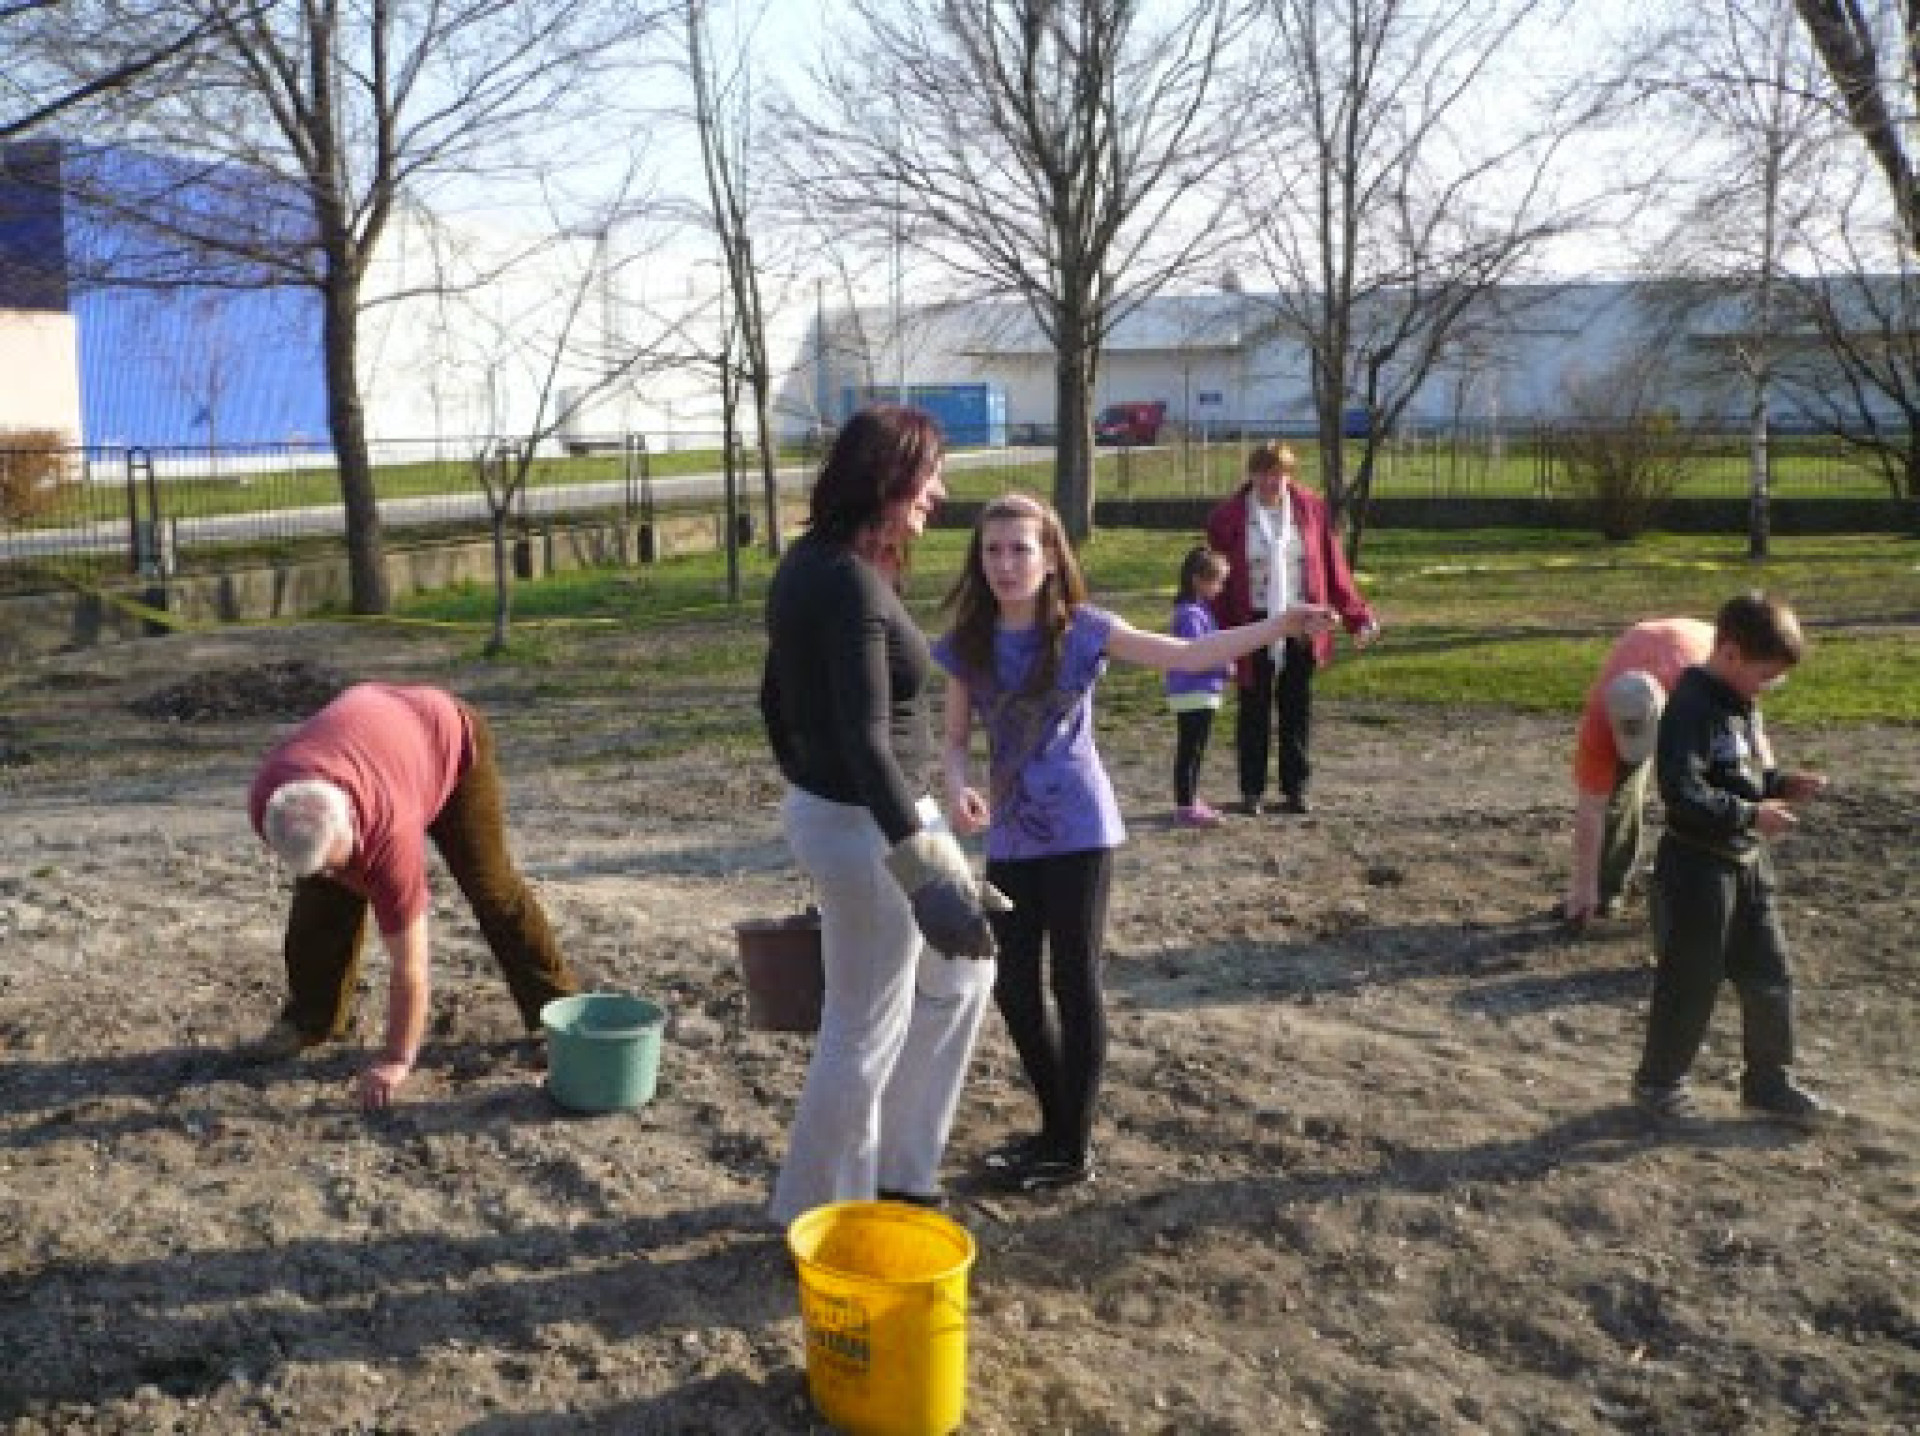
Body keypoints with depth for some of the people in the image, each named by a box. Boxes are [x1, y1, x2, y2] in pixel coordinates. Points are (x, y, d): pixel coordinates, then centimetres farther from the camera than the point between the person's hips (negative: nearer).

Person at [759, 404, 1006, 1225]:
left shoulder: (810, 564, 7)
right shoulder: (851, 582, -22)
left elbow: (776, 697, 17)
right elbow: (865, 740, -30)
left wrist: (808, 787, 29)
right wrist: (926, 873, -34)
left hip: (827, 810, 10)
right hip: (866, 826, -10)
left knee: (957, 973, 23)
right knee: (865, 1033, 6)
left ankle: (897, 1167, 33)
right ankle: (818, 1215, 25)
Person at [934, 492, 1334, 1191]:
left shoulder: (1083, 628, -8)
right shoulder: (967, 645, 1)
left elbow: (1186, 654, -9)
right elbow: (956, 741, 6)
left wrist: (1275, 627, -20)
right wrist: (958, 788, -17)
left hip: (1078, 830, -4)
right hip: (1009, 837, 4)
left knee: (1074, 983, 2)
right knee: (1014, 987, 9)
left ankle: (1075, 1150, 15)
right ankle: (1055, 1127, 29)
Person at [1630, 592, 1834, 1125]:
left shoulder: (1742, 702, 9)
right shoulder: (1691, 707, -21)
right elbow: (1681, 793, -27)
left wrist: (1782, 784, 3)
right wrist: (1750, 815, -25)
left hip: (1748, 862, 9)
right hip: (1698, 866, -9)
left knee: (1769, 974, 14)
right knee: (1690, 982, 3)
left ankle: (1769, 1080, 28)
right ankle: (1658, 1082, 20)